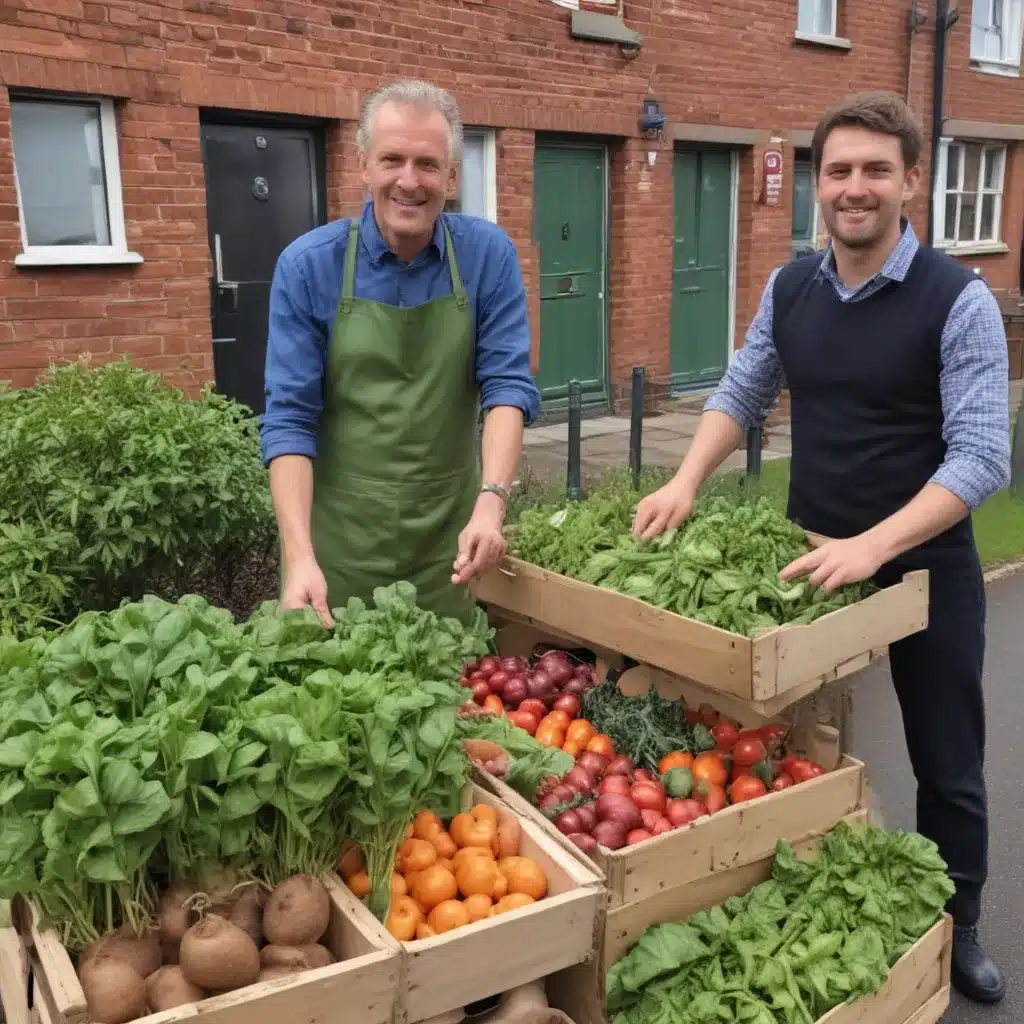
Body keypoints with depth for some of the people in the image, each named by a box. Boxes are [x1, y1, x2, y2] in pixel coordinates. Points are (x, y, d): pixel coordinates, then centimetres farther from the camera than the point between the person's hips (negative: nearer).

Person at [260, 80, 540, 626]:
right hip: (337, 537, -1)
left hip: (448, 537, 1)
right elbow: (289, 417, -11)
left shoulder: (488, 254, -4)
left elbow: (507, 383, -8)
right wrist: (299, 555, -22)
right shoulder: (307, 265, -8)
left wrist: (490, 500, -25)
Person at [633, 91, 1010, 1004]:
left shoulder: (958, 300, -16)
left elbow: (981, 456, -21)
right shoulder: (789, 289, 0)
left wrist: (872, 545, -33)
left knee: (946, 767, 14)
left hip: (924, 567, -3)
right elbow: (741, 393, 8)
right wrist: (688, 482, -10)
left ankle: (957, 929, 37)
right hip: (812, 560, 4)